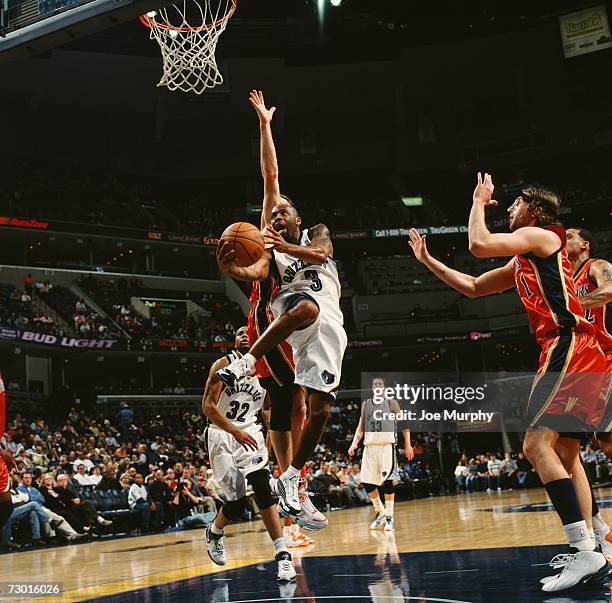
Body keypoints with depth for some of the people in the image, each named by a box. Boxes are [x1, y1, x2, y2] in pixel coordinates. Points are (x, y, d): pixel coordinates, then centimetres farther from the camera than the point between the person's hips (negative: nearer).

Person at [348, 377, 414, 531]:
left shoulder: (391, 403, 7)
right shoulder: (366, 404, 16)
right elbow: (361, 426, 17)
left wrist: (408, 445, 0)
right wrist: (355, 442, 2)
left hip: (387, 445, -4)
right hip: (370, 446, 4)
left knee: (387, 481, -12)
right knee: (367, 482, -1)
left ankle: (389, 516, -3)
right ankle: (381, 513, 17)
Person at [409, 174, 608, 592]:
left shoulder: (539, 235, -2)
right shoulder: (522, 263, 26)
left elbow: (479, 244, -16)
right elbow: (473, 287, 33)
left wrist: (479, 202, 2)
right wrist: (428, 260, 31)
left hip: (568, 346, -11)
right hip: (573, 353, 11)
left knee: (537, 444, -17)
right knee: (565, 450, 12)